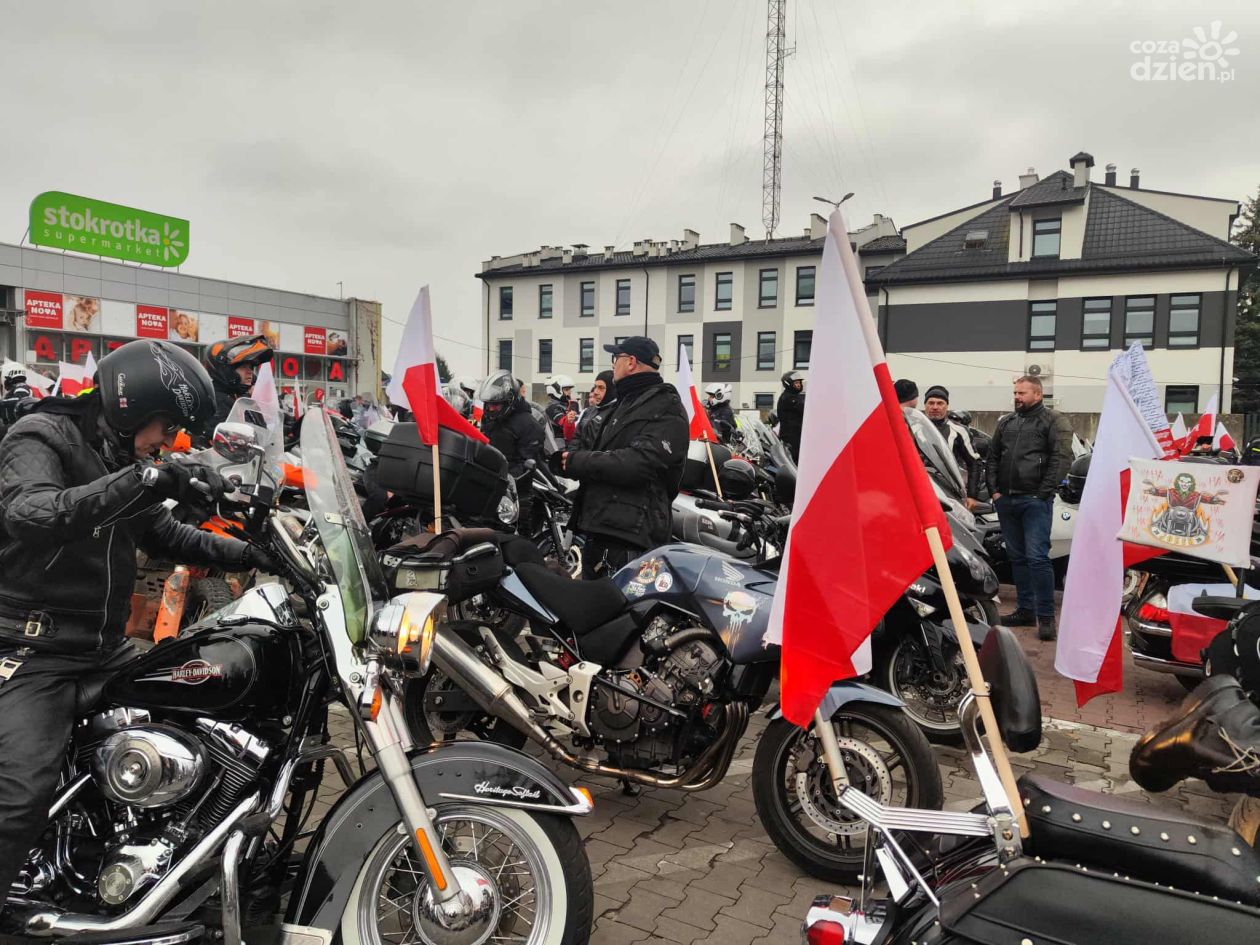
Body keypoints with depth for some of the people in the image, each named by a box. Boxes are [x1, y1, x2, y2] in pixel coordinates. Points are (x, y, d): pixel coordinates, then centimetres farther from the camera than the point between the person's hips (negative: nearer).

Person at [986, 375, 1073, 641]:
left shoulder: (1054, 421, -1)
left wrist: (1043, 493, -14)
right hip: (1006, 500, 6)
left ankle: (1046, 615, -5)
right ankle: (1026, 609, 20)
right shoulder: (1005, 422, 18)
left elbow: (1062, 458, -9)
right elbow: (993, 457, 19)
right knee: (1017, 557, 11)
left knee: (1037, 557, -11)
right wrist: (994, 490, 8)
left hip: (1035, 500, -6)